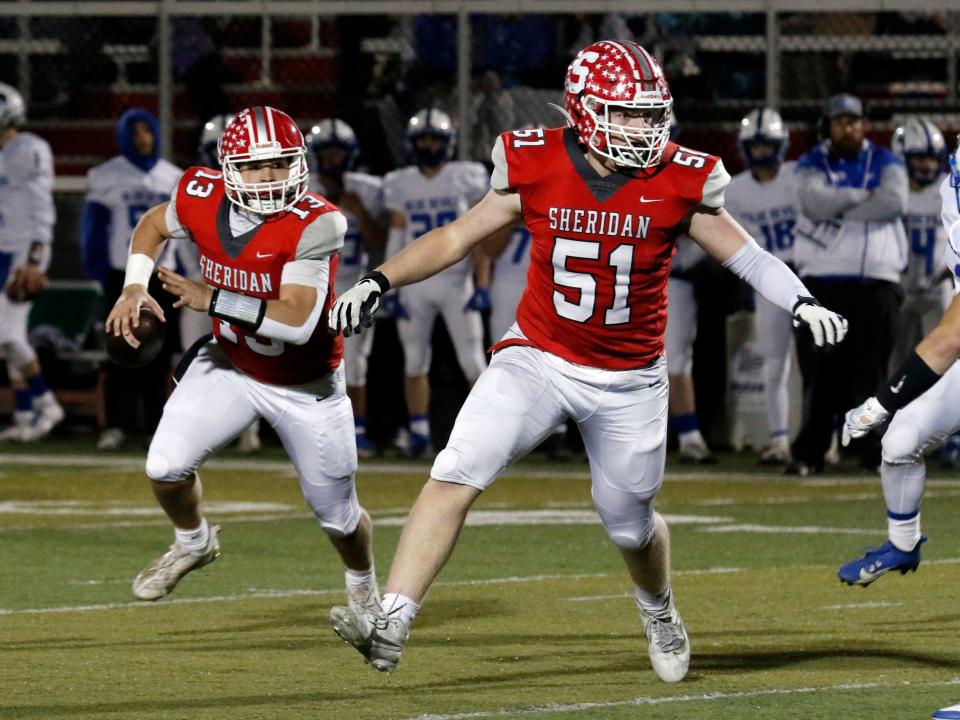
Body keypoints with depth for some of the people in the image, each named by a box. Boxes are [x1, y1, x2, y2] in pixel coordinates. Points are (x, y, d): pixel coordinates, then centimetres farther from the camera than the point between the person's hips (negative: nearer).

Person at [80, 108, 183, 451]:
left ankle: (159, 422, 10)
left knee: (160, 352, 4)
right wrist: (99, 270, -9)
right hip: (123, 276, -3)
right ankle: (117, 425, -6)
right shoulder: (108, 178, -1)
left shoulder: (174, 179, 9)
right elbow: (93, 229, -1)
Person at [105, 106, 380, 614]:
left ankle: (363, 585, 44)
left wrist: (212, 300, -32)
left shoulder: (314, 224, -31)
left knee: (337, 515, 10)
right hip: (229, 364, 3)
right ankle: (193, 543, 19)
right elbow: (153, 225, 8)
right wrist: (134, 288, -9)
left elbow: (297, 322, -37)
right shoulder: (202, 197, -17)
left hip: (306, 386, -3)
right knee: (166, 466, -15)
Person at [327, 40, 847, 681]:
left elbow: (745, 254, -3)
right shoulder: (535, 167, -11)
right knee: (457, 473, -20)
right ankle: (392, 623, -23)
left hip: (630, 382, 0)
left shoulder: (679, 183, -12)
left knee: (630, 525, 15)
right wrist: (379, 282, -10)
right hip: (538, 358, 0)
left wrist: (803, 303, -20)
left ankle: (660, 613, 49)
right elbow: (459, 237, 0)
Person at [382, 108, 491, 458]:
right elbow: (396, 240, 8)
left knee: (472, 360, -6)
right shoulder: (401, 185, 5)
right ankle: (419, 433, 11)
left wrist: (482, 286, -10)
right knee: (415, 362, 4)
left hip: (456, 281, -3)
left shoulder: (467, 180, -2)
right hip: (415, 282, 3)